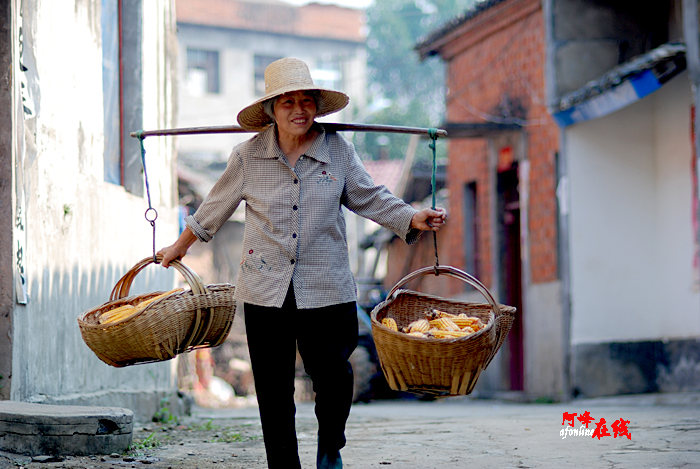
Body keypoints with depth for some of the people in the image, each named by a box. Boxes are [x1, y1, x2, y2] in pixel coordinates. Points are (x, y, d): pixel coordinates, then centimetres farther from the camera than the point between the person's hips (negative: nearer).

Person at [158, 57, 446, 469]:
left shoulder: (339, 150, 1)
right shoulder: (248, 156, 0)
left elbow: (370, 198, 9)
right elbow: (217, 206, 15)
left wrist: (412, 219, -6)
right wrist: (182, 245, 25)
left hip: (326, 288, 0)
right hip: (266, 290, 0)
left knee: (334, 379, 0)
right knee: (273, 391, 3)